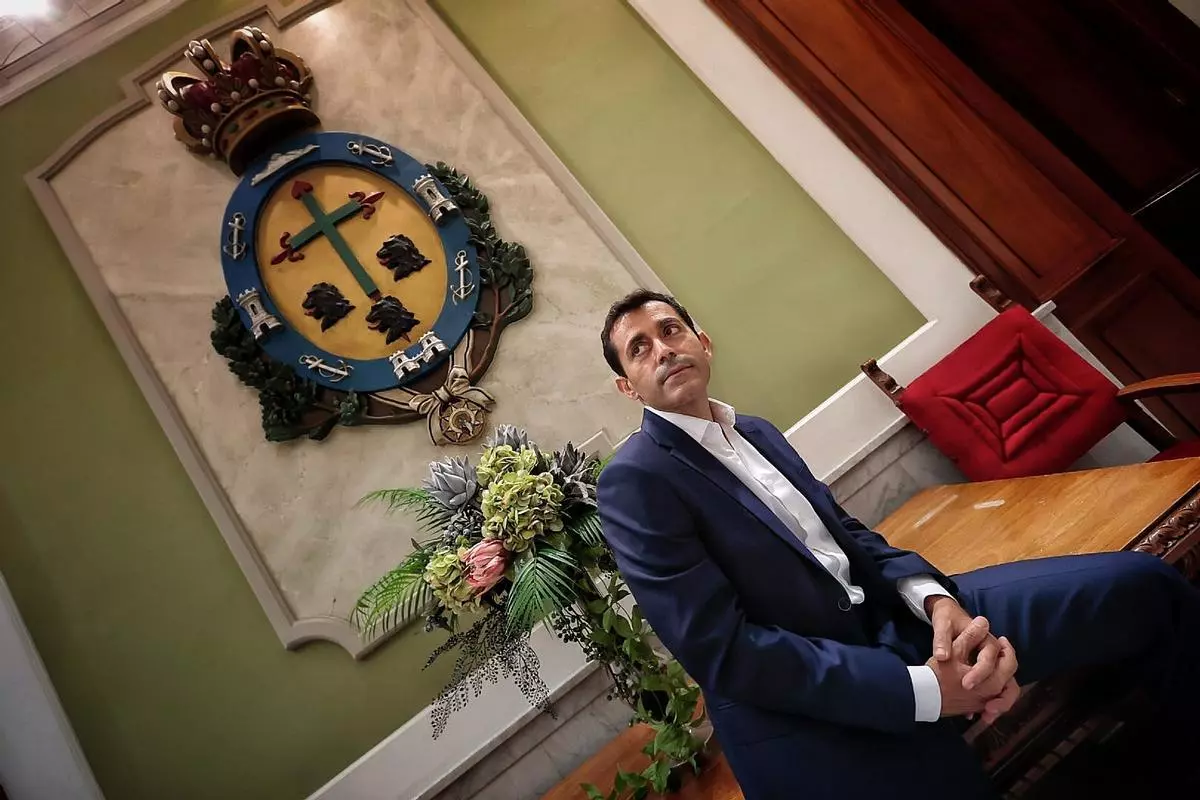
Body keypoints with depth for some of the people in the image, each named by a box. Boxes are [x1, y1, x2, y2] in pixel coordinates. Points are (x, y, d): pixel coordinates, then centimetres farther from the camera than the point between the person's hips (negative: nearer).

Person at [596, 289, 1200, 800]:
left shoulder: (757, 432, 11)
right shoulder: (633, 481, -13)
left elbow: (848, 532, 12)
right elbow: (724, 654, -19)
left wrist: (936, 598, -10)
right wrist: (921, 691, -20)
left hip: (886, 618, 7)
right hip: (800, 703, -6)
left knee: (1141, 587, 4)